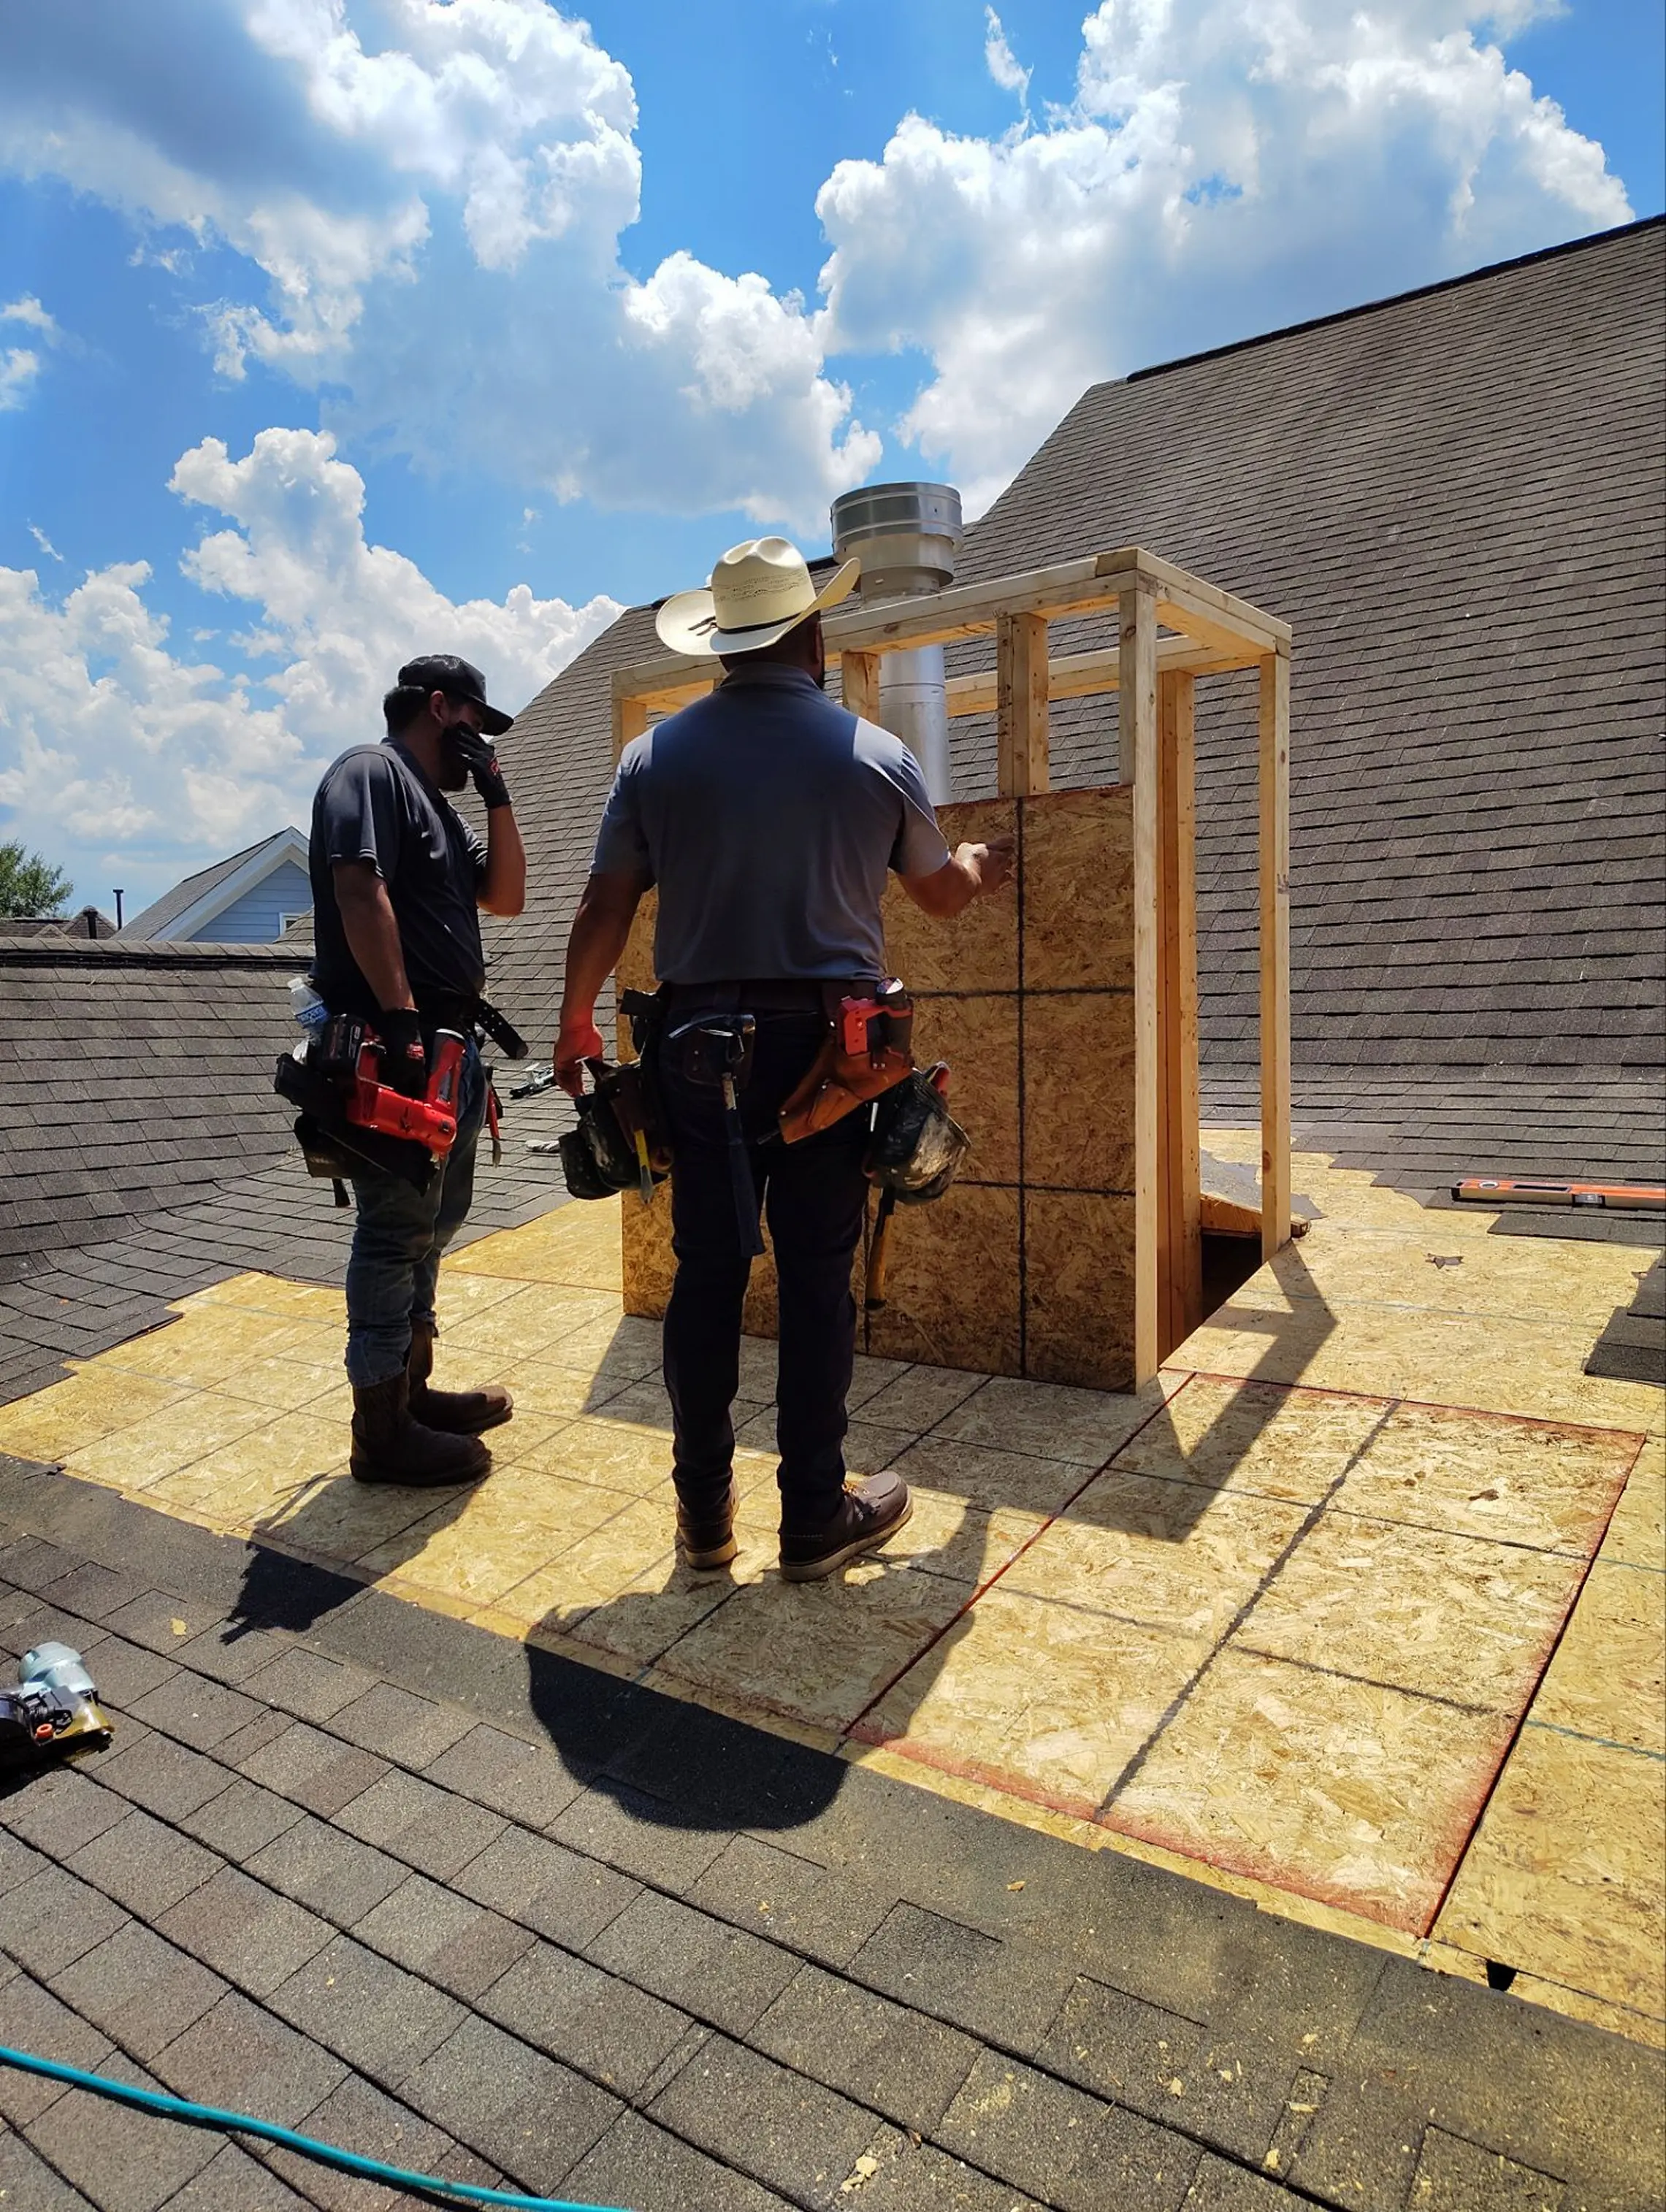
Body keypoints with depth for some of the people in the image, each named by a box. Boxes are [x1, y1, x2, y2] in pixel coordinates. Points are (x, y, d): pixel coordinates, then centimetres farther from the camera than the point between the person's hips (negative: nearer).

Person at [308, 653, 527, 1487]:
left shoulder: (436, 803, 24)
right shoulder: (371, 771, -5)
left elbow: (506, 897, 20)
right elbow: (360, 890, -20)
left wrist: (497, 795, 11)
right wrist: (400, 1021, -27)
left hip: (446, 1045, 10)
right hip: (396, 1046, -10)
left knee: (431, 1223, 16)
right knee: (397, 1231, -6)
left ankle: (411, 1387, 29)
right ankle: (382, 1430, 3)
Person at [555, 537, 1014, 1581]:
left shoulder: (658, 754, 3)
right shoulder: (877, 755, 3)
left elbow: (605, 909, 3)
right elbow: (942, 889, 16)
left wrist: (577, 1025, 18)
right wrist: (985, 864, 40)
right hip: (827, 1046, -1)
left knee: (706, 1275, 8)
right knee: (816, 1280, 5)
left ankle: (704, 1515, 20)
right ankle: (815, 1519, 16)